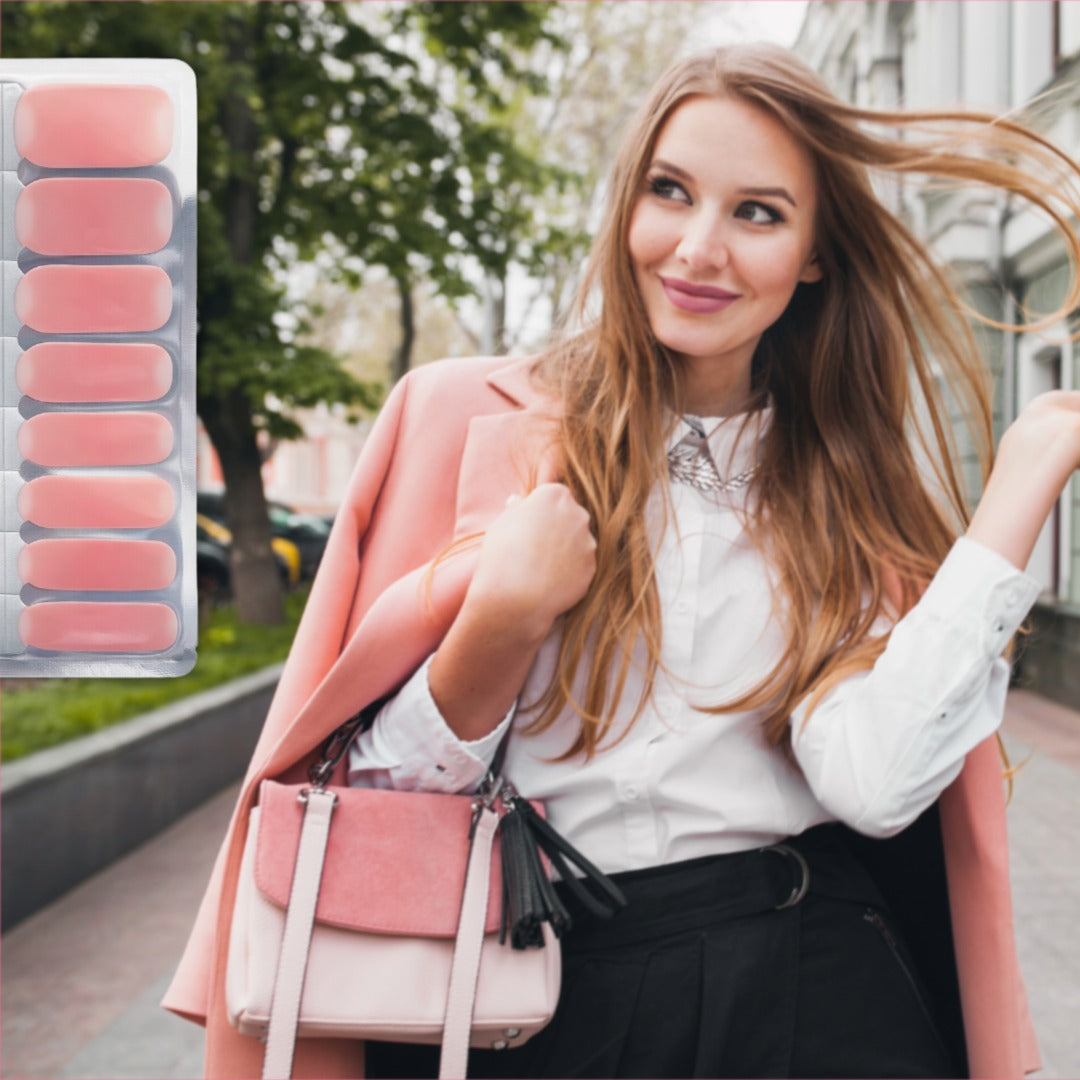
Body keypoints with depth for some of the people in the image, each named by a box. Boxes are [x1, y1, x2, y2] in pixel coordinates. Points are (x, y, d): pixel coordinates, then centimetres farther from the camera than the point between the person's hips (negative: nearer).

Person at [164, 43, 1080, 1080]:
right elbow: (377, 799, -1)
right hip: (528, 996, -1)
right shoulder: (472, 420, 0)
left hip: (807, 994, 1)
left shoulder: (850, 489, 5)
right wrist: (503, 620, -18)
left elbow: (876, 781, -15)